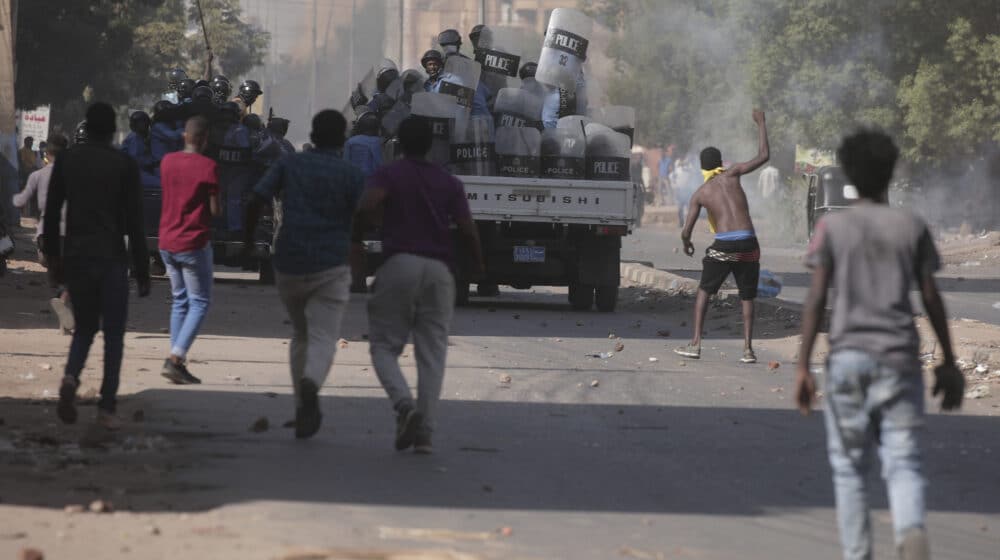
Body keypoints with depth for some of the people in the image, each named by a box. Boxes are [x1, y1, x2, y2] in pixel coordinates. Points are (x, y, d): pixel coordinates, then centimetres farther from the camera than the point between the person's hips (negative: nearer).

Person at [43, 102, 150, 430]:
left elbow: (51, 214, 6)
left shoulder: (67, 160, 4)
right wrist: (142, 272, 0)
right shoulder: (124, 165, -4)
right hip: (111, 260, -3)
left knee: (84, 328, 16)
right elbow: (134, 223, -5)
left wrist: (53, 259, 15)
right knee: (113, 334, 5)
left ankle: (71, 377, -13)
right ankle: (107, 408, -1)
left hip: (76, 258, 3)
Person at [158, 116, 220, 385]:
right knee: (199, 303, 1)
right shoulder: (207, 167, -12)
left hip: (167, 241, 6)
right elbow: (215, 210, -9)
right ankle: (175, 358, -13)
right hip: (194, 242, -6)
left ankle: (177, 362, 9)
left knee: (180, 301, 15)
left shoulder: (167, 161, 5)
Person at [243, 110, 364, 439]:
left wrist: (248, 239, 11)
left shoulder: (289, 165, 8)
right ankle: (311, 384, -36)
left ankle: (303, 408, 19)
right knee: (323, 337, -6)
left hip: (289, 263, 3)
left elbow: (256, 202, -2)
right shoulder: (351, 175, 1)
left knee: (300, 335, 20)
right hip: (331, 265, -3)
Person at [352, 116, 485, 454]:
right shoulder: (449, 183, 12)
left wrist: (356, 241, 0)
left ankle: (404, 405, -20)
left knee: (384, 345, 6)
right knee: (432, 353, 4)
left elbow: (367, 205, -15)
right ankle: (424, 431, -6)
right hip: (439, 269, 2)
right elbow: (467, 229, 4)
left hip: (400, 263, -2)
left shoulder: (389, 175, 4)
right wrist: (477, 263, 21)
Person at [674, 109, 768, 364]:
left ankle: (696, 343, 10)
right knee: (747, 297, 13)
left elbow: (686, 231, 6)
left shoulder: (700, 194, 9)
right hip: (748, 244, 1)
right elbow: (763, 156, 9)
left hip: (723, 247, -1)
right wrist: (761, 124, 18)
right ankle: (748, 348, 5)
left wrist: (687, 244, 29)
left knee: (704, 291, 17)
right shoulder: (731, 175, 7)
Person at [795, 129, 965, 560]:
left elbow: (816, 300, -4)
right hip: (900, 357, 1)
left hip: (848, 356, -1)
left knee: (849, 464, 9)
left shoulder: (832, 228, 1)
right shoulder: (912, 227, 6)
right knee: (903, 463, -2)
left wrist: (803, 368, -2)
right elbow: (932, 298, 5)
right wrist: (949, 363, 12)